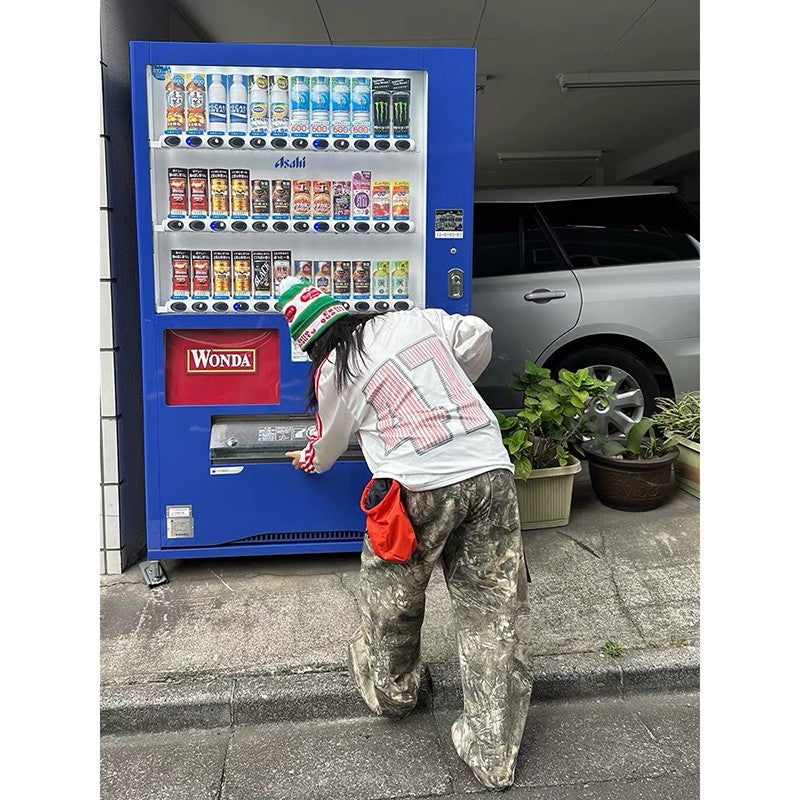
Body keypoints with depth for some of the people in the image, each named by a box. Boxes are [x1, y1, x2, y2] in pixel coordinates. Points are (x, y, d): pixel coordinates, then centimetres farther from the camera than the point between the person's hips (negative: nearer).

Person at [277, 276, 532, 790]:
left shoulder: (334, 371, 4)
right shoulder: (421, 319, 13)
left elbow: (329, 445, 21)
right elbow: (479, 337, 25)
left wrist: (308, 460, 44)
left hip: (420, 488, -4)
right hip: (492, 472, 4)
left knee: (391, 598, 22)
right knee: (492, 610, 10)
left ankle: (390, 690, 47)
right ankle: (493, 754, 17)